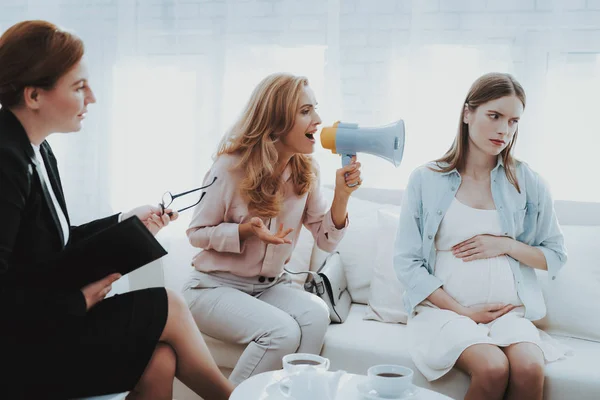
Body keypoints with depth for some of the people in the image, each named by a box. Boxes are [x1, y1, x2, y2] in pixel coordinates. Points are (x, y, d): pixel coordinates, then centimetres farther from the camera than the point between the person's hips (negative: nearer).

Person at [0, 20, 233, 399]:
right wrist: (79, 300, -16)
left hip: (42, 323, 8)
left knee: (160, 361, -5)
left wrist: (125, 222, 9)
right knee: (170, 307, -3)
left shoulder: (36, 150, 6)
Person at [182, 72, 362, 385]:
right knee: (283, 332, -30)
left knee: (315, 313, -27)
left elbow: (326, 241, 1)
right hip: (215, 286, -5)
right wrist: (246, 231, -23)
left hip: (270, 286, 5)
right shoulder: (232, 167, -16)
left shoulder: (306, 171, 0)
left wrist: (342, 195, -15)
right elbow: (197, 233, -7)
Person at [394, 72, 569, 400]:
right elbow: (406, 262, -1)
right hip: (444, 306, -2)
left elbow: (555, 256, 13)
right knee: (492, 368, -30)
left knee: (530, 368, -29)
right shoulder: (425, 180, 1)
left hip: (508, 309, 2)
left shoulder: (527, 183, 7)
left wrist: (506, 245, -6)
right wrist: (463, 311, -9)